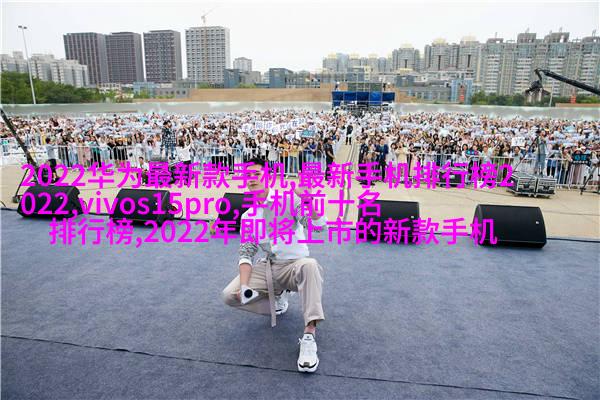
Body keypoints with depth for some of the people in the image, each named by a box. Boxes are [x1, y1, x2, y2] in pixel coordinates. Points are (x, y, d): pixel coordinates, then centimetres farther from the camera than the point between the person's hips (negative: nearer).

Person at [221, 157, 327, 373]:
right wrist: (244, 285, -14)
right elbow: (246, 254, 4)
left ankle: (309, 336, -39)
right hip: (267, 268, 4)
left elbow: (318, 225, -18)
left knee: (309, 265, -39)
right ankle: (276, 297, 9)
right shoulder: (247, 217, 7)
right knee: (229, 295, -15)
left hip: (295, 266, -4)